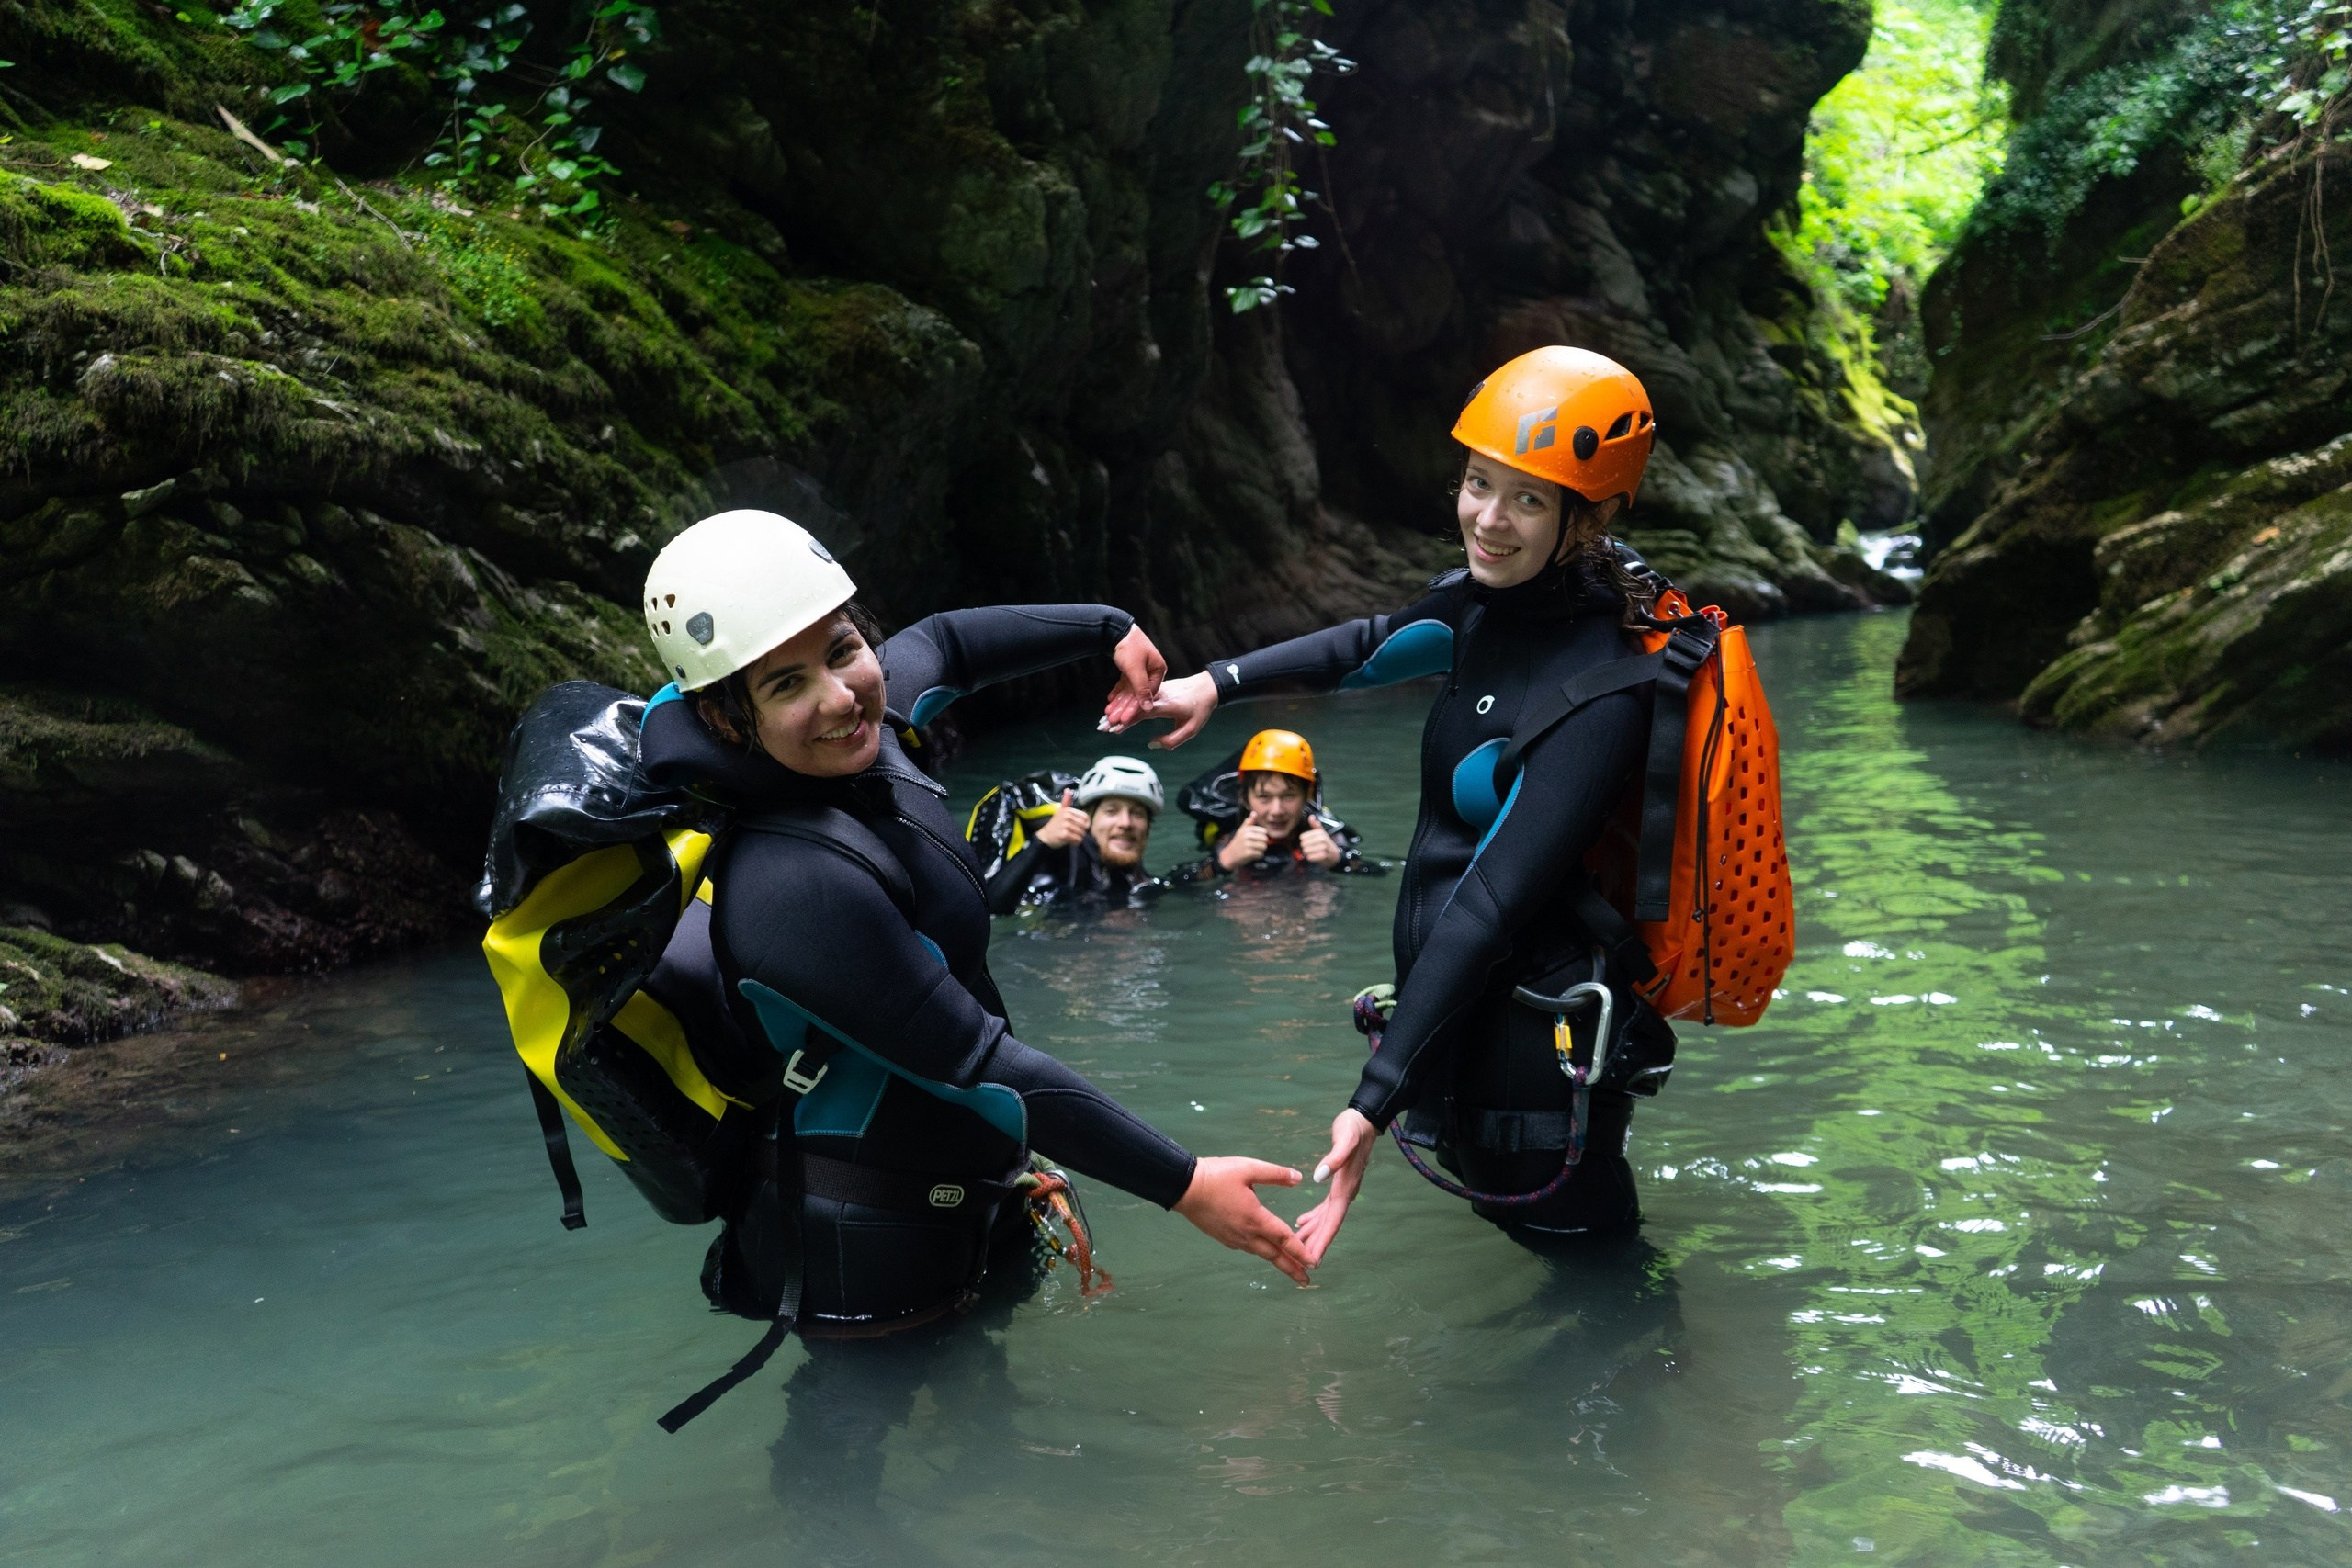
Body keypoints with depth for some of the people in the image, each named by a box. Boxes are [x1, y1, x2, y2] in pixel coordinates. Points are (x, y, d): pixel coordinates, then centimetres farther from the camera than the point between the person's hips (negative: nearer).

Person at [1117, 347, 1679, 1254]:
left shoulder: (1599, 692, -24)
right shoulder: (1494, 596, -1)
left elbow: (1490, 906, -28)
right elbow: (1377, 646, 21)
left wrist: (1374, 1104, -30)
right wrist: (1219, 682, 11)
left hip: (1533, 1056, -8)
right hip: (1461, 1025, 9)